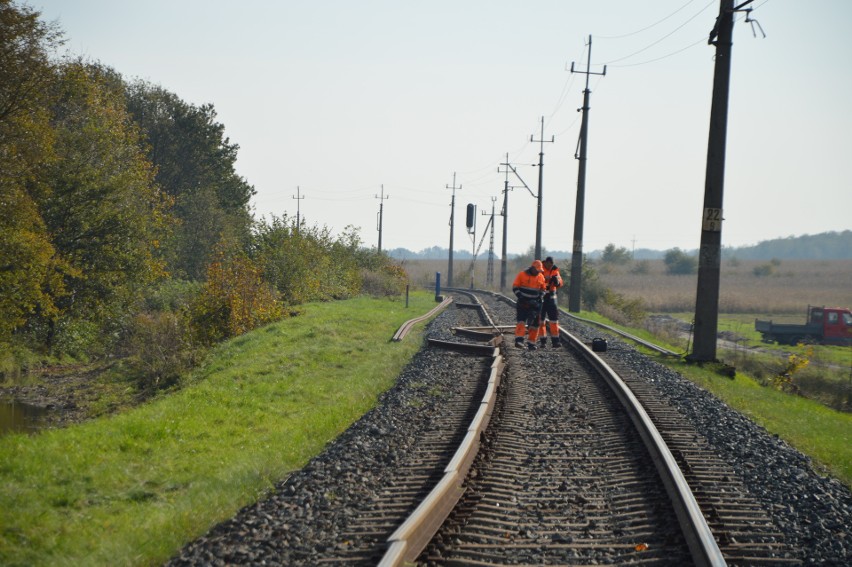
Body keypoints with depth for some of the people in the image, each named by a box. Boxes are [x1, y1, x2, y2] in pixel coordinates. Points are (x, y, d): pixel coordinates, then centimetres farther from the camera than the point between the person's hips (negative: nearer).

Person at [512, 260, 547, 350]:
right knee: (521, 321, -18)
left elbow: (543, 289, 16)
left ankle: (531, 343, 14)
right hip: (523, 303, -4)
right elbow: (515, 287, -4)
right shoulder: (522, 275, -7)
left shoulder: (541, 277, 5)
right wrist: (521, 297, -14)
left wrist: (539, 298, -1)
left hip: (534, 304, 4)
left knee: (534, 324, 5)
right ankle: (518, 340, -28)